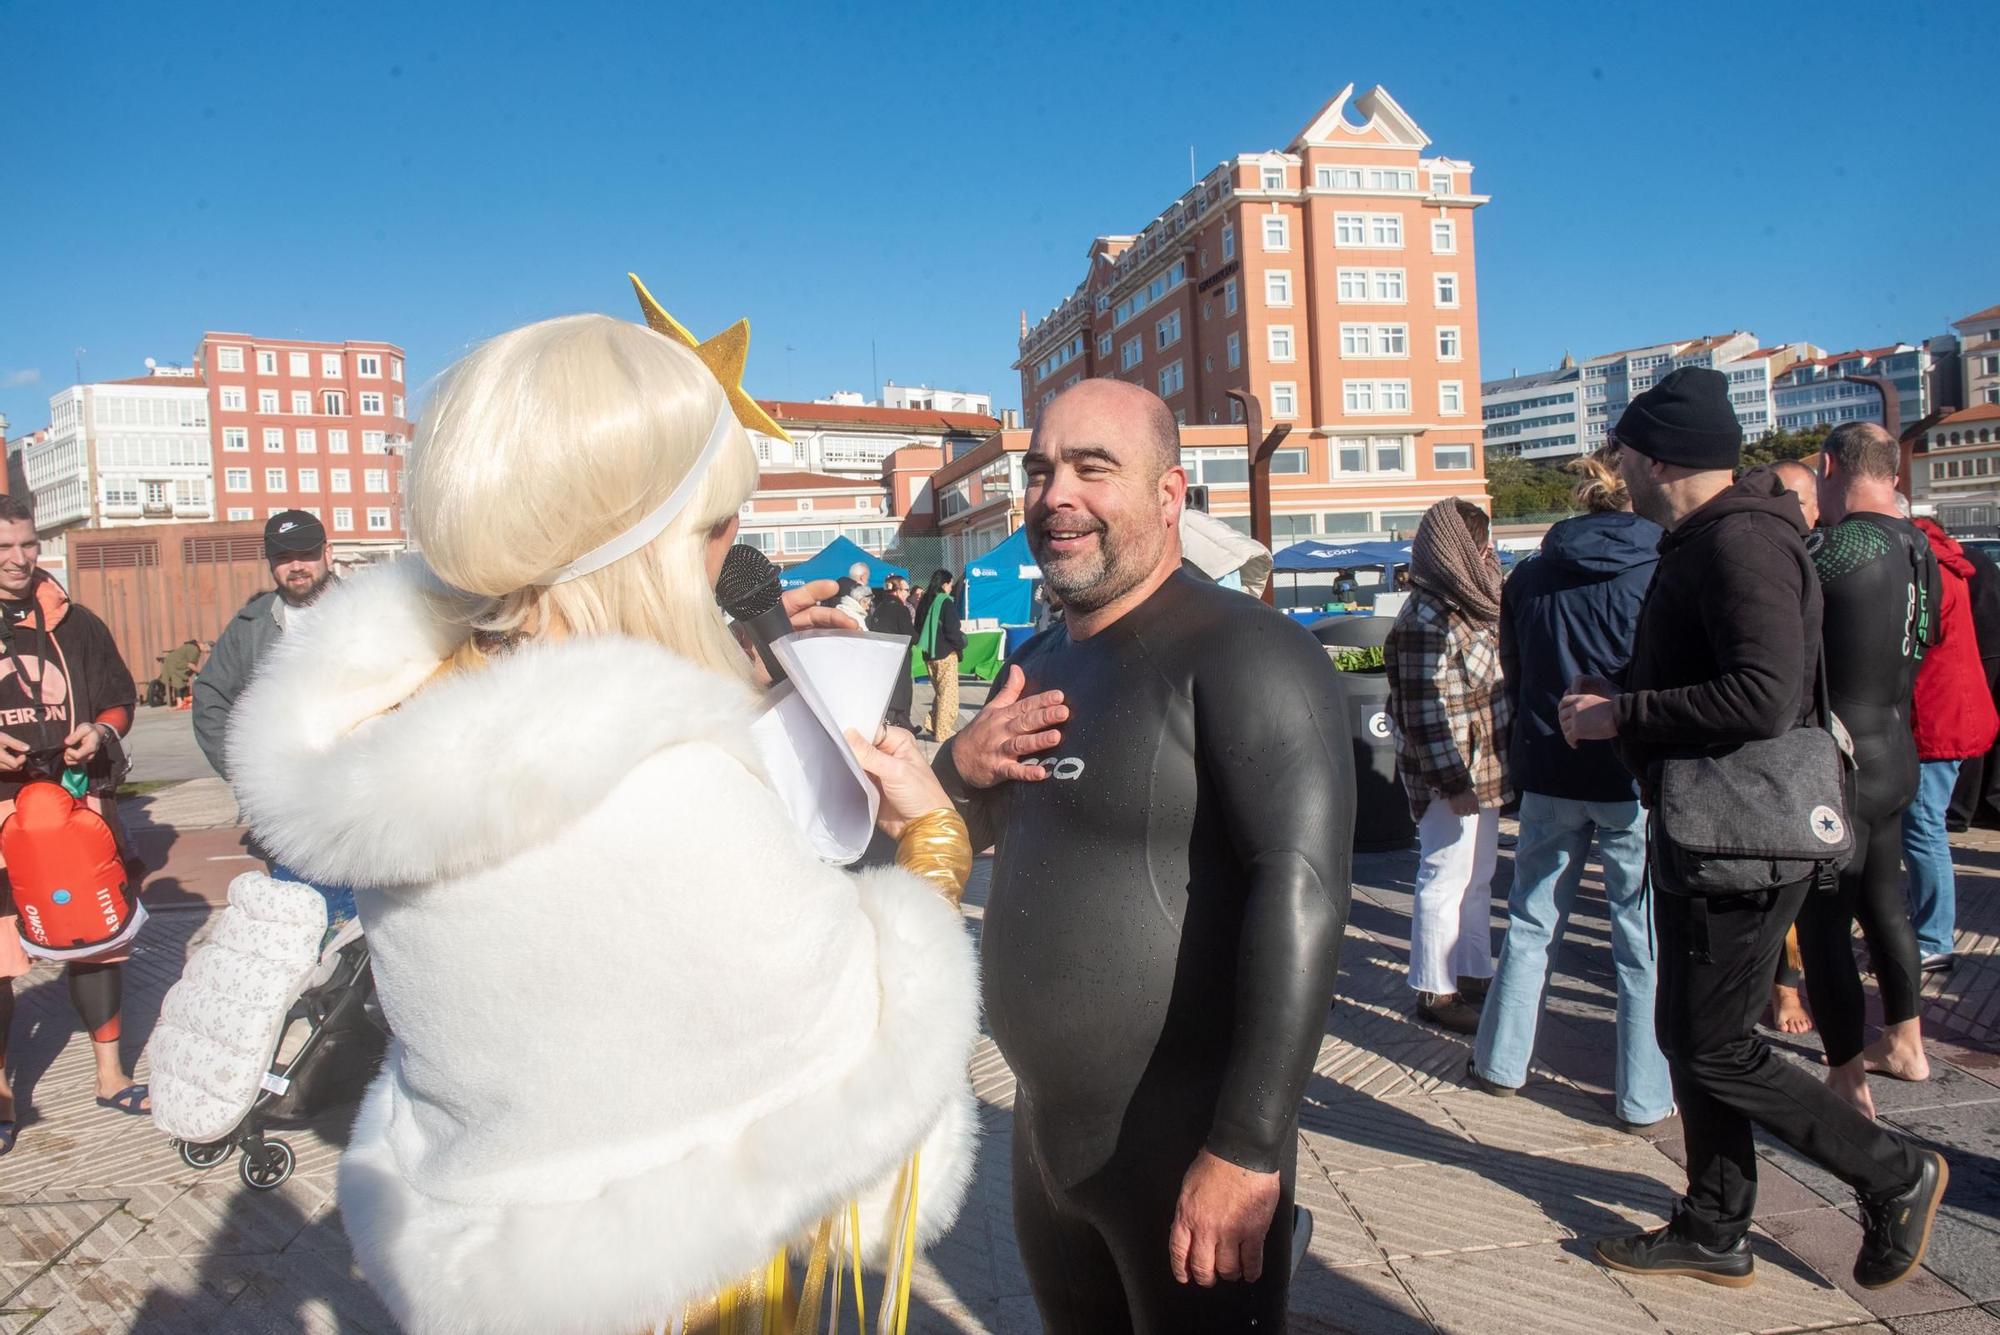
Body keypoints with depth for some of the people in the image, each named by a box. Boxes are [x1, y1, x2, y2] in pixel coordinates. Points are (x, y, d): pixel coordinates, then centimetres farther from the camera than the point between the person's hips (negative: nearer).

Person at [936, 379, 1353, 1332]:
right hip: (1044, 1132, 8)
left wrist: (1249, 1147, -26)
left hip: (1188, 1148, -8)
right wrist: (961, 768, -5)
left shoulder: (1241, 653, -16)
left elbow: (1302, 891, -24)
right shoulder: (1038, 664, 10)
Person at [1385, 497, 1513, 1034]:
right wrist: (1454, 782, -23)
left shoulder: (1466, 607, 11)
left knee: (1477, 878, 19)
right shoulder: (1425, 620, -20)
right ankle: (1435, 991, 14)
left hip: (1484, 770, 10)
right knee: (1445, 880, 1)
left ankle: (1473, 974, 33)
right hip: (1453, 776, -10)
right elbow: (1427, 712, -23)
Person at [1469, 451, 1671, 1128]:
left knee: (1531, 924, 16)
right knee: (1644, 939, 7)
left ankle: (1501, 1061, 26)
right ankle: (1644, 1094, 15)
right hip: (1636, 778, -4)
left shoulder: (1528, 577, 3)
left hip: (1549, 777, 4)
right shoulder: (1662, 574, -10)